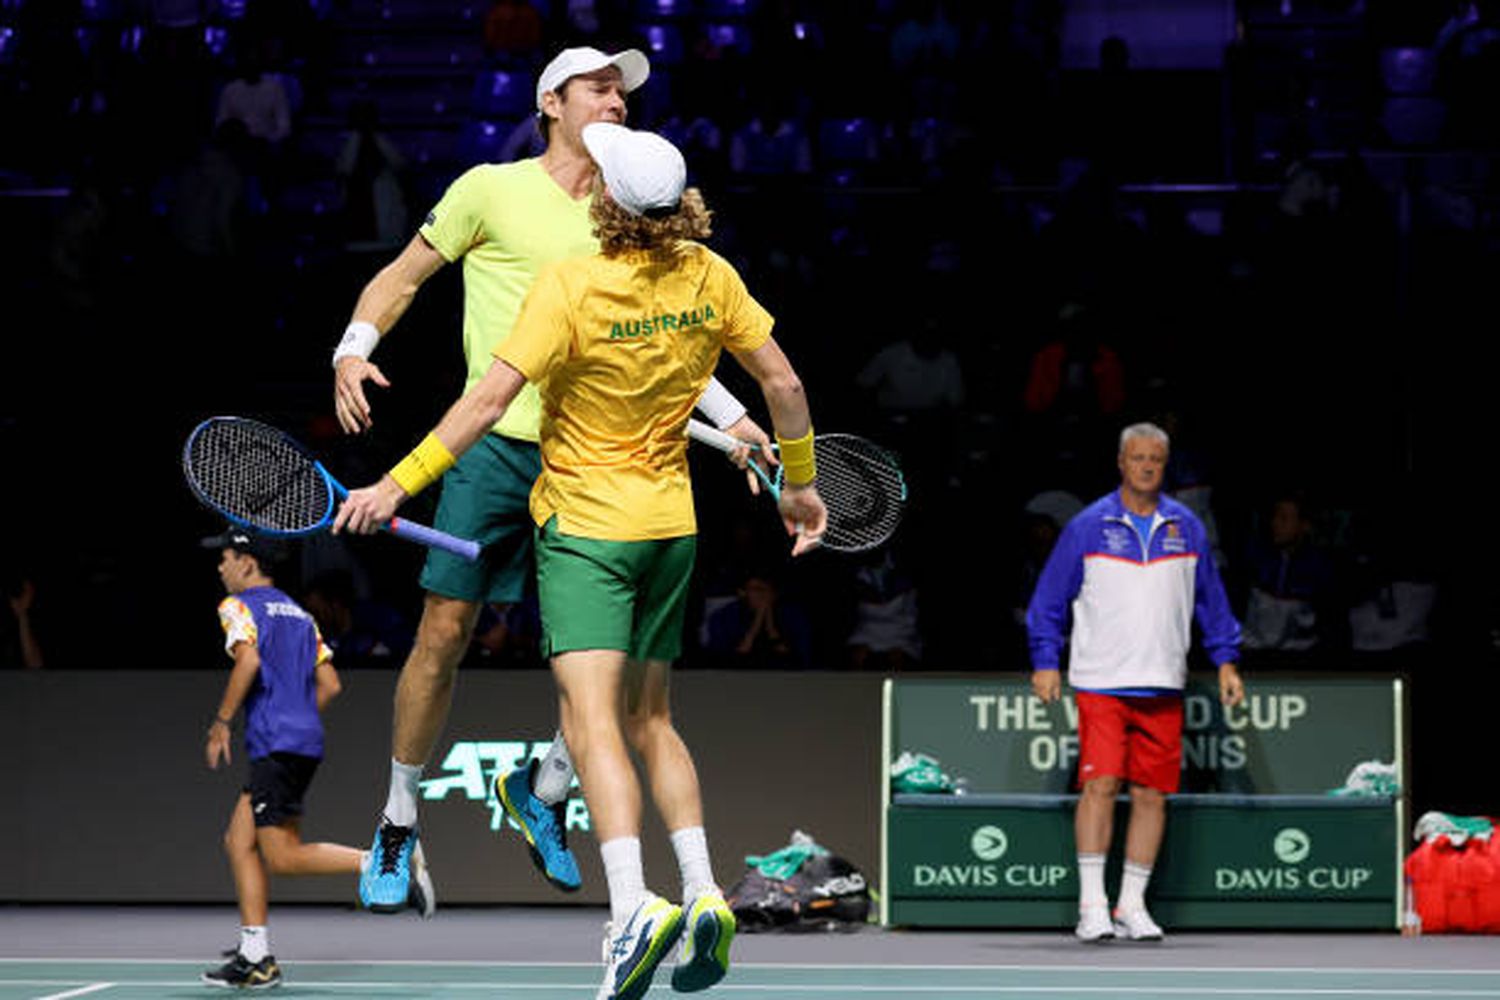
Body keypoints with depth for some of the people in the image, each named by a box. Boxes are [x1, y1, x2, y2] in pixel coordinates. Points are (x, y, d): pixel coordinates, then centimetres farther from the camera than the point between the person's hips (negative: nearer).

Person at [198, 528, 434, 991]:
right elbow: (330, 683, 17)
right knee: (238, 842, 10)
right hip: (306, 740, 9)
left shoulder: (240, 606, -1)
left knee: (283, 858, -9)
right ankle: (256, 958, 5)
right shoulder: (298, 613, 21)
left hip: (277, 744, -9)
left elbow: (248, 660, -20)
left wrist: (221, 723, -13)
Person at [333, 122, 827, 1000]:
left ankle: (634, 905, -32)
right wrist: (800, 482, 21)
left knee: (592, 719, -15)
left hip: (586, 523, -6)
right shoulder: (709, 277, -1)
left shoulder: (572, 286, -17)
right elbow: (783, 383, 6)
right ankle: (703, 894, 6)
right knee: (651, 720, 17)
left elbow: (490, 400, -21)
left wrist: (400, 483, -17)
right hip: (671, 523, 6)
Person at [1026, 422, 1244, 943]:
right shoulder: (1088, 526, 0)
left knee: (1152, 794, 3)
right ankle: (1092, 905, -10)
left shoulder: (1186, 528, 9)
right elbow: (1049, 600, 3)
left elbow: (1212, 602, 17)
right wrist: (1045, 661, -4)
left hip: (1162, 685, 3)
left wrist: (1226, 660, 11)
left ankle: (1132, 906, 10)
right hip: (1100, 681, -3)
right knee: (1100, 784, -13)